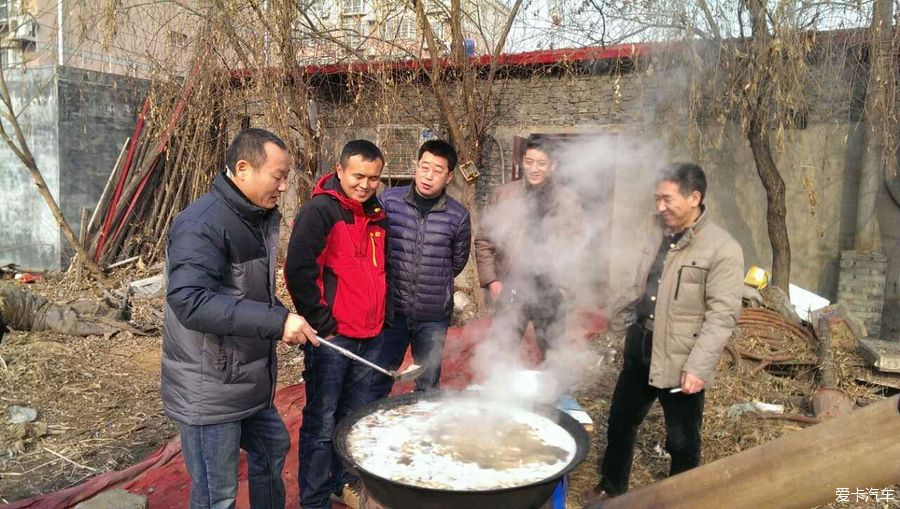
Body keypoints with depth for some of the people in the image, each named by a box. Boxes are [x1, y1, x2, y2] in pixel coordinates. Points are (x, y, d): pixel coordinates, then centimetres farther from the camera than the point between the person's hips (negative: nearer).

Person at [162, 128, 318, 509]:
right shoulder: (202, 225, -22)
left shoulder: (260, 217, 7)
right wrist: (277, 321, -37)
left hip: (249, 378, 9)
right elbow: (191, 301, -34)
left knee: (272, 449, 25)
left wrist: (286, 319, 7)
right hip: (209, 390, -9)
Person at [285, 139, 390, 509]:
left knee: (355, 418, 18)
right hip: (332, 337, -7)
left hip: (371, 336, 7)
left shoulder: (376, 213, 12)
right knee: (321, 425, 2)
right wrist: (321, 322, -14)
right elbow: (298, 270, -18)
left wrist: (385, 314, 17)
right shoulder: (320, 210, -12)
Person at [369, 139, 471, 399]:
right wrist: (393, 279, 6)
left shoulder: (458, 215, -5)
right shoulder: (389, 200, -6)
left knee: (428, 387, 17)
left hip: (434, 318, 1)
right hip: (391, 310, 0)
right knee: (377, 382, 12)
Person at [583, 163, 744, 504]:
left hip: (681, 361, -7)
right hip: (640, 350, 7)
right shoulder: (659, 236, 6)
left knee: (682, 442, 11)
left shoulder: (722, 249, -16)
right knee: (620, 424, 20)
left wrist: (697, 367, -24)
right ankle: (611, 488, 41)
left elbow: (722, 316, -19)